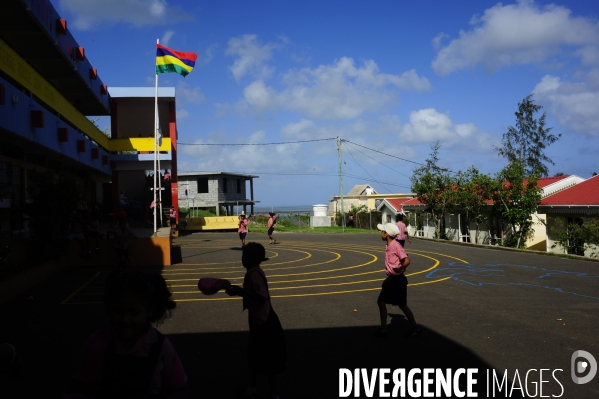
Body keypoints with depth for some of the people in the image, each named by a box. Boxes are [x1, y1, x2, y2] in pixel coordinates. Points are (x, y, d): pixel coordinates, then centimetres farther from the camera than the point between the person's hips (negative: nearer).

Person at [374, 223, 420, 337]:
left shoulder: (396, 245, -20)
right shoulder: (389, 246, 7)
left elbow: (407, 261, -26)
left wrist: (399, 270, -16)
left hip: (398, 280, -9)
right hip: (391, 279, 9)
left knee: (402, 305, 2)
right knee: (381, 301, 8)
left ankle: (415, 328, 18)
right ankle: (383, 329, 15)